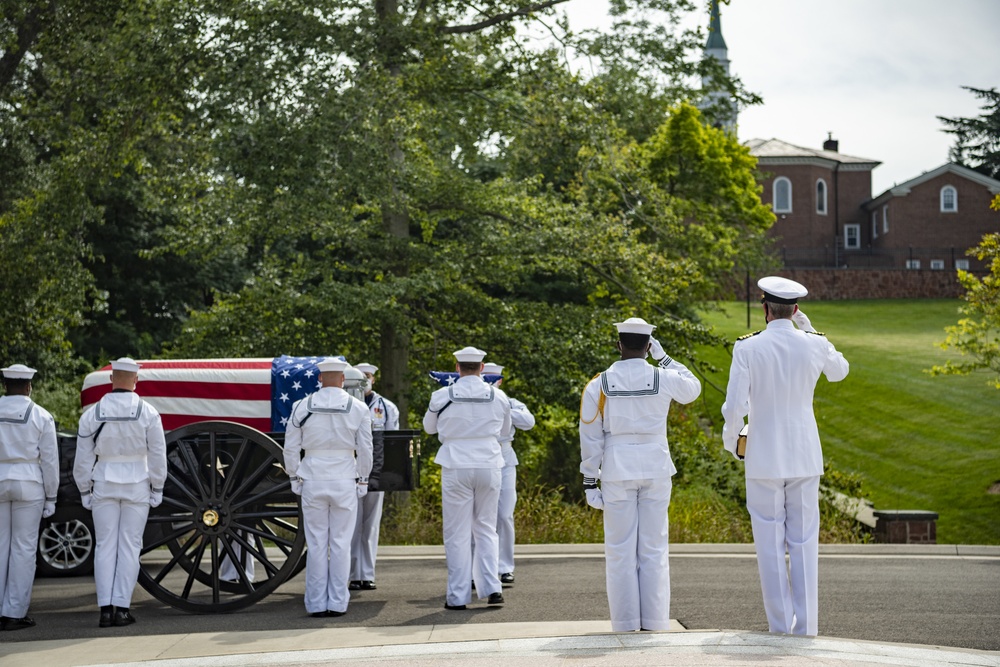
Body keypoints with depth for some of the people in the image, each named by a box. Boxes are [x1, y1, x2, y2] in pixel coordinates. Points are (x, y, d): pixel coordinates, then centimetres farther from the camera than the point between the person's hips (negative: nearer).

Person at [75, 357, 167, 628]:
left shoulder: (92, 413, -2)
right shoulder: (148, 413, -5)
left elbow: (84, 458, 1)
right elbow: (158, 455, -3)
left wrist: (85, 491, 10)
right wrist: (157, 488, 5)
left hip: (104, 485, 1)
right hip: (136, 484, -1)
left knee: (105, 546, 5)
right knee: (129, 546, 3)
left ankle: (105, 608, 1)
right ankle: (122, 608, 0)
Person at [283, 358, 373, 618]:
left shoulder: (302, 406, -1)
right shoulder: (358, 408, -1)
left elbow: (291, 447, 1)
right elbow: (365, 449, 2)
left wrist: (295, 478, 12)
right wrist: (363, 479, 11)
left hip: (313, 480, 0)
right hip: (345, 481, 0)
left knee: (316, 544, 4)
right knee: (341, 543, 4)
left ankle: (316, 604, 6)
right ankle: (338, 603, 6)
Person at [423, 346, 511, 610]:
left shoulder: (442, 396, -5)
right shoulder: (498, 396, 0)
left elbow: (429, 427, 13)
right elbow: (505, 429, 17)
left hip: (456, 468, -2)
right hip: (489, 467, 2)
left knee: (458, 533, 3)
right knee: (486, 529, 13)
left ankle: (458, 596, 4)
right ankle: (491, 587, 5)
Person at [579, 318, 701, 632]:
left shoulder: (599, 385, -4)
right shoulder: (664, 378, -3)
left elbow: (590, 437, -2)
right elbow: (692, 388, 20)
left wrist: (590, 480, 4)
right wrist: (665, 358, 20)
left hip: (617, 470, -1)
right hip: (656, 469, 1)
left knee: (620, 550, 4)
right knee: (654, 549, 6)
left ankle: (625, 623, 4)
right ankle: (654, 621, 5)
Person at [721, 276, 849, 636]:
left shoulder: (747, 347, -11)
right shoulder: (815, 345, -3)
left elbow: (735, 407, -14)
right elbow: (839, 371, 21)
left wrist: (730, 440, 6)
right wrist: (807, 329, 17)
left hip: (763, 459, -2)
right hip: (805, 458, 2)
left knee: (770, 545, 5)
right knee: (804, 544, 8)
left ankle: (780, 628, 7)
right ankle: (805, 628, 9)